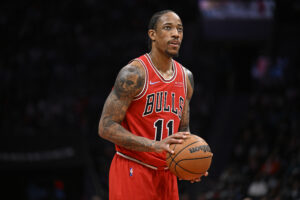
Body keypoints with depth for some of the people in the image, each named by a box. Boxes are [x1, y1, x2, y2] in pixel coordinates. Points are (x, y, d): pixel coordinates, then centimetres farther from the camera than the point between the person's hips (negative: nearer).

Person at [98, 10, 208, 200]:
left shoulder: (186, 77, 10)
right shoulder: (134, 74, -13)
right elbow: (106, 127, -17)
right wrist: (154, 145, -28)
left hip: (166, 174, 7)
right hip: (132, 171, -7)